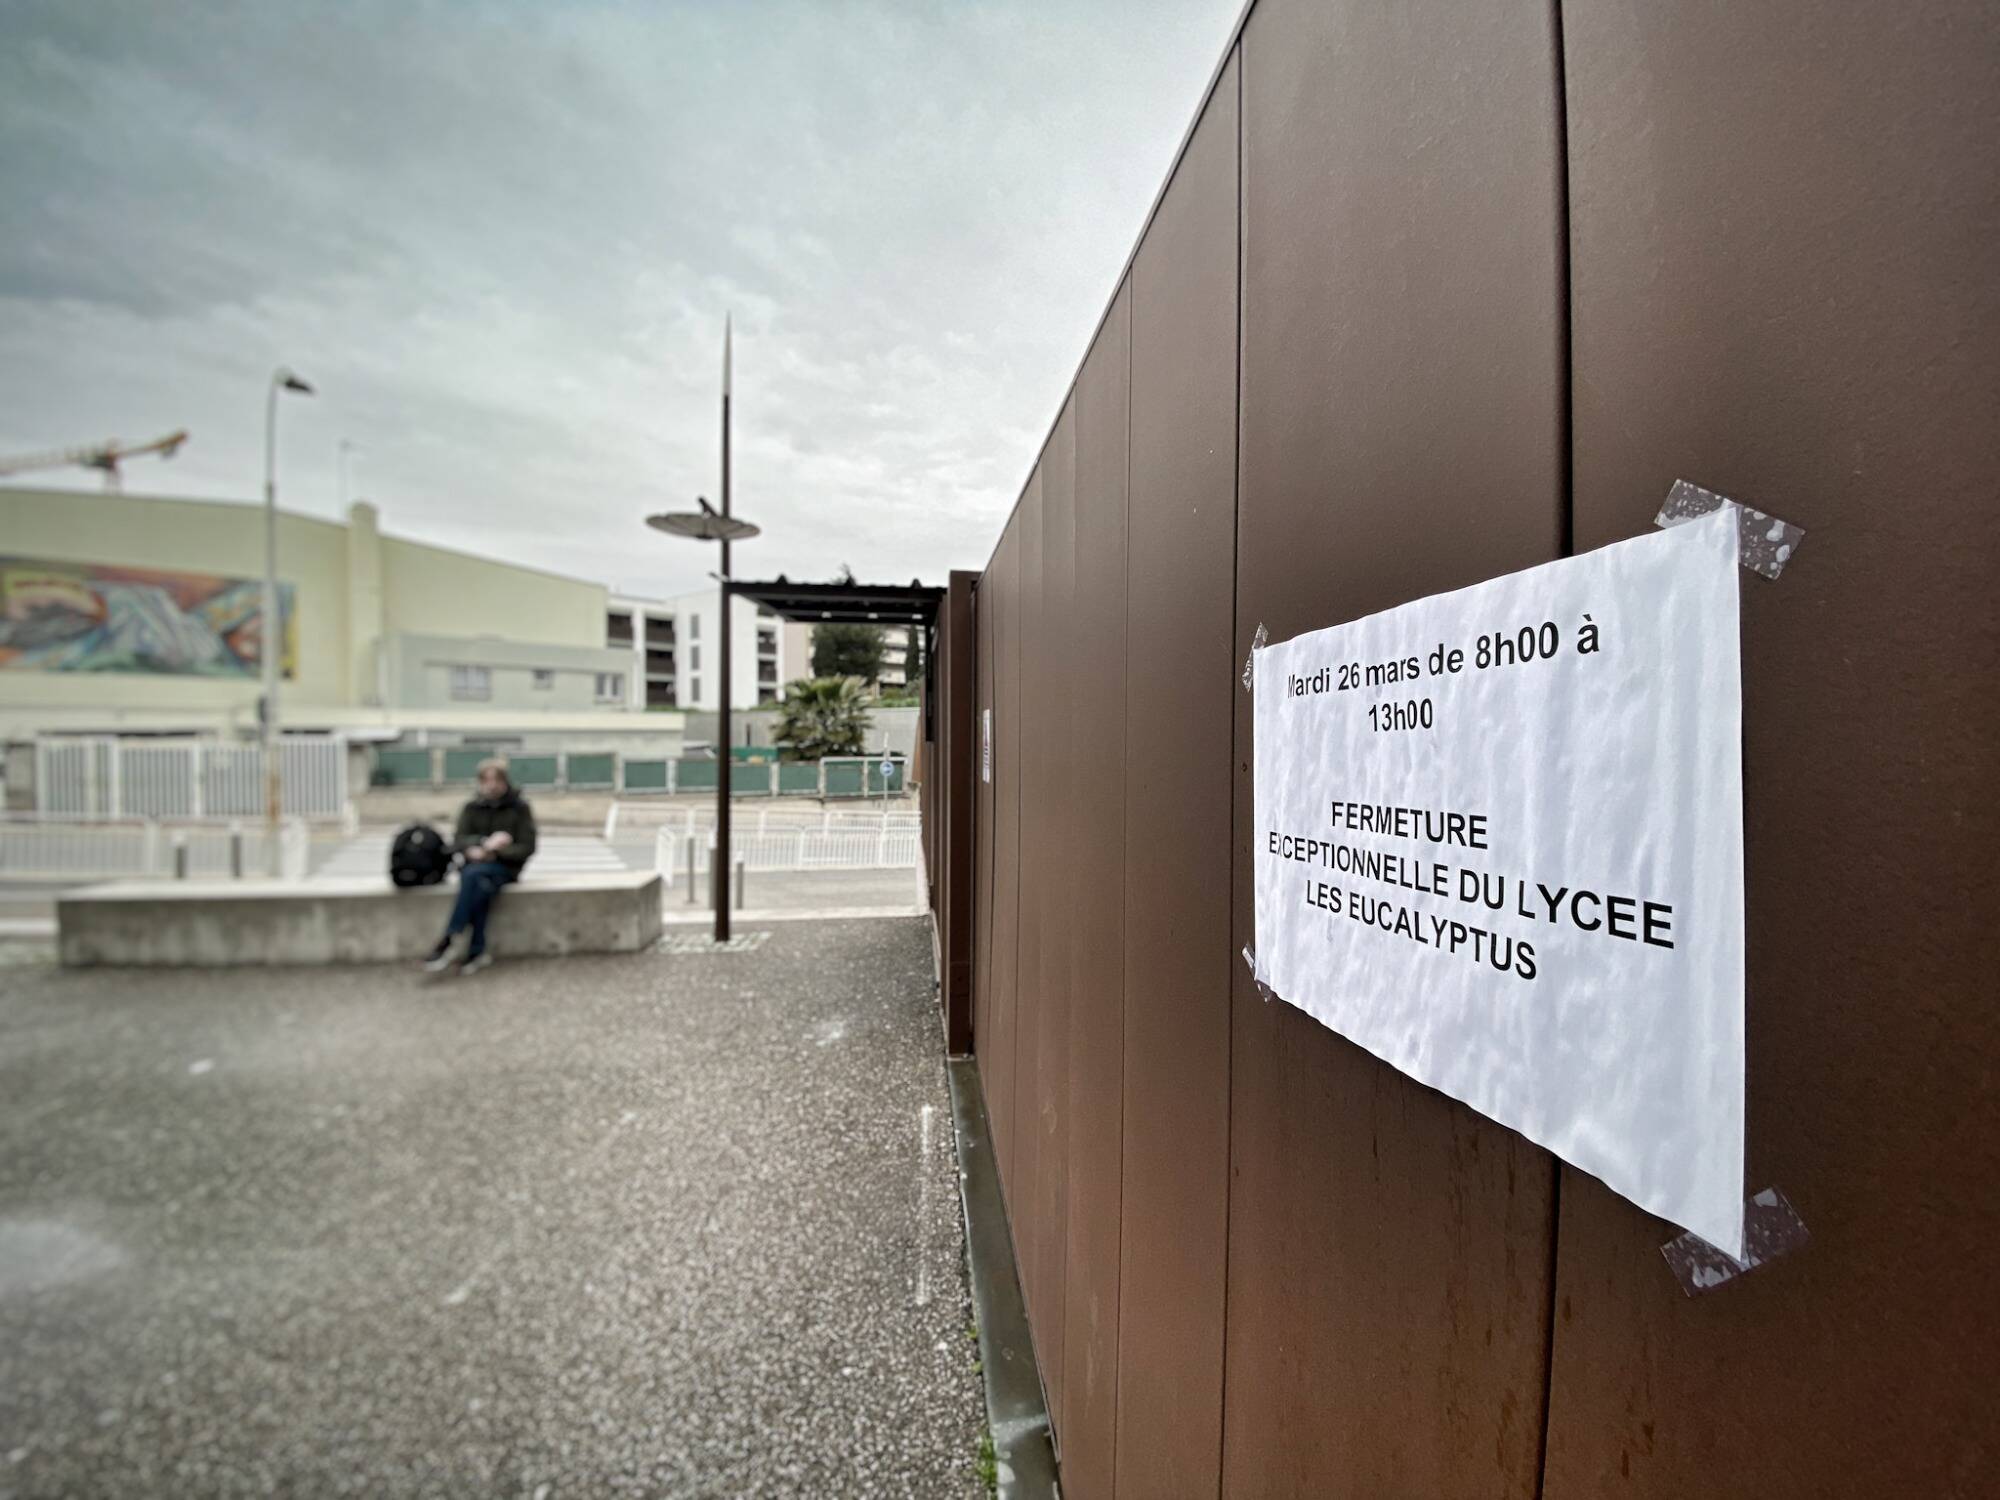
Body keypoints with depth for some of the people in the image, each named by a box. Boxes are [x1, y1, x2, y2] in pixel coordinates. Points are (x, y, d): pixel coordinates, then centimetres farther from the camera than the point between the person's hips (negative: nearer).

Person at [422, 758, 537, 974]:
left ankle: (448, 941, -30)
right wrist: (485, 843, -16)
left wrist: (495, 852, -15)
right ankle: (476, 953, -28)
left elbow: (527, 848, -2)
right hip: (474, 867, 2)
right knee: (482, 887, -33)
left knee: (472, 874, -34)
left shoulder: (520, 808, 3)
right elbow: (458, 841, 3)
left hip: (504, 867, -2)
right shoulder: (472, 808, 13)